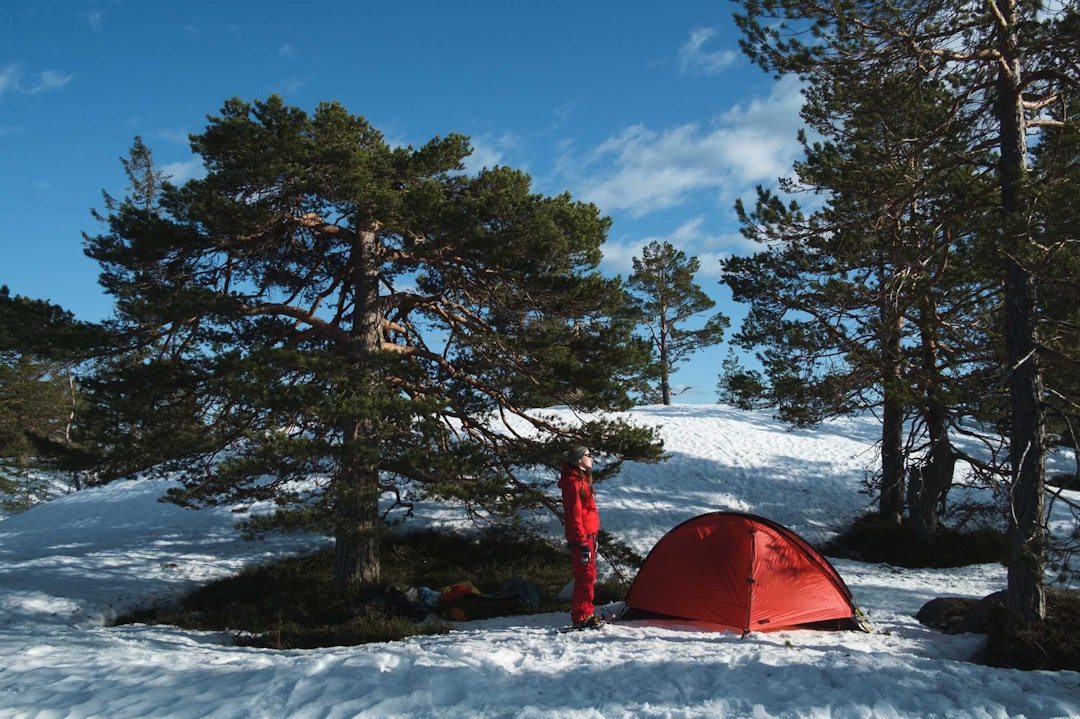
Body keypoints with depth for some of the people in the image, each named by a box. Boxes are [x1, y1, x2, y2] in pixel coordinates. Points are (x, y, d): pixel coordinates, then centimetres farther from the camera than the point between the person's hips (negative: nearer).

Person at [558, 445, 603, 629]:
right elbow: (574, 516, -20)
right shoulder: (573, 483, -16)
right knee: (585, 576, -7)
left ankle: (587, 613, 23)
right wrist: (583, 543, -22)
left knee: (588, 576, 15)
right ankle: (581, 617, 0)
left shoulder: (582, 480, 17)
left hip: (588, 535, 10)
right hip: (582, 537, -10)